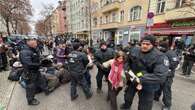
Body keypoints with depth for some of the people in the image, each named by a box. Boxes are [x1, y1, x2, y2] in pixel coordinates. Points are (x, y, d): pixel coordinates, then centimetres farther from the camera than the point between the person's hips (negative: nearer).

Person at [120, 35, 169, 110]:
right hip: (132, 80, 5)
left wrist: (141, 79, -35)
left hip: (147, 86, -4)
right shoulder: (135, 52, -7)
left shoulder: (160, 57, -23)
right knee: (128, 96, 29)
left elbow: (160, 76, -32)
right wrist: (127, 70, -12)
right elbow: (128, 62, 6)